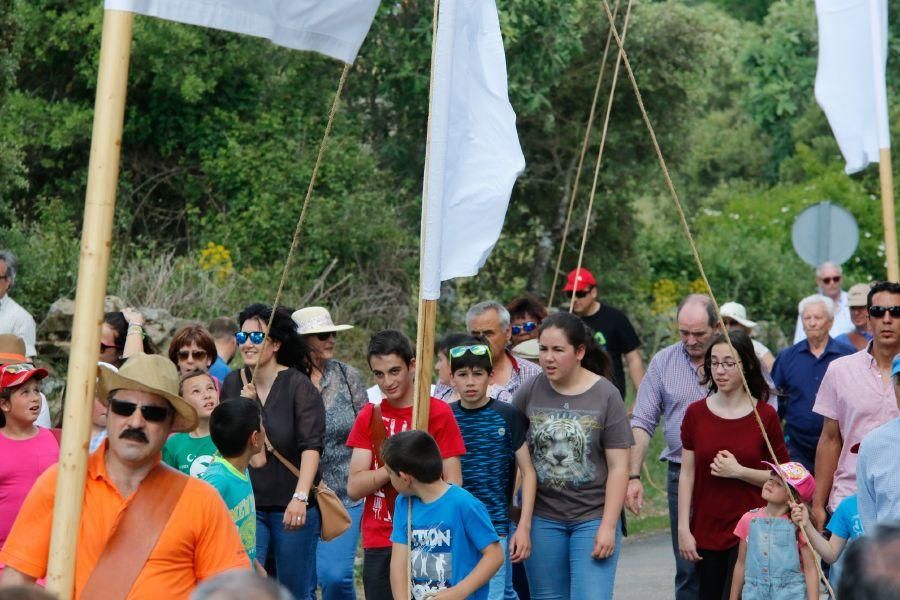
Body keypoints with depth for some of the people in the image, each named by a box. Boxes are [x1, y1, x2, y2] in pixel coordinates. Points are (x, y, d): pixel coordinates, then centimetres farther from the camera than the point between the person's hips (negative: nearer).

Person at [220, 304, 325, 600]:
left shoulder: (299, 385, -7)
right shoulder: (233, 383, 6)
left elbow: (312, 445, -15)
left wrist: (300, 497, -26)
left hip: (292, 507, -3)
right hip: (246, 505, 3)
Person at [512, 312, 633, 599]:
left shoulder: (606, 395, -5)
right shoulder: (529, 393, 1)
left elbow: (618, 467, -5)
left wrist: (608, 526, -10)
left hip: (593, 518, -3)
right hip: (542, 518, 3)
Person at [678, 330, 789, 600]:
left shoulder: (765, 416, -3)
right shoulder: (695, 413, 3)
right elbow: (687, 475, 4)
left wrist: (738, 471, -14)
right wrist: (683, 529, -1)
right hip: (706, 531, 3)